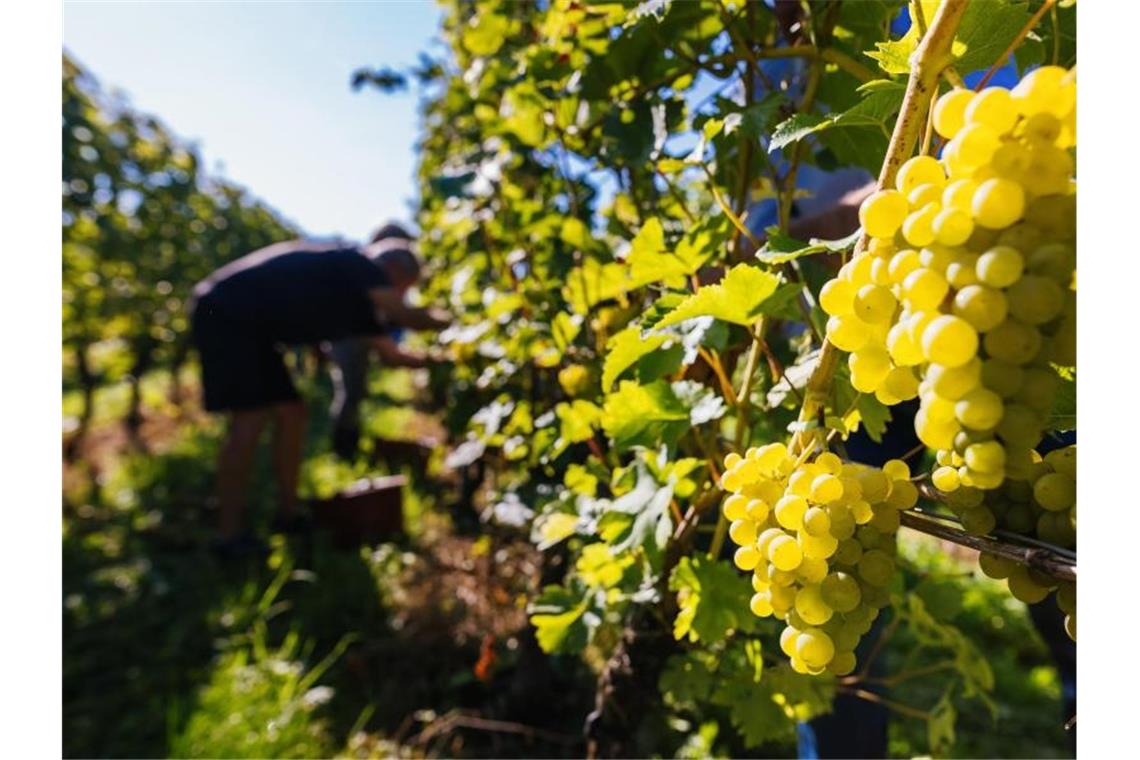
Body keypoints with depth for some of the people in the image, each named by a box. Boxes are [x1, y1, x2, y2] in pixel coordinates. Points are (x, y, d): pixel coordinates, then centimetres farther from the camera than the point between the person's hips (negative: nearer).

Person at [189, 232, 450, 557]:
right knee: (251, 418, -17)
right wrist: (447, 319, -4)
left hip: (252, 329, 10)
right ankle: (229, 535, -9)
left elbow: (388, 351, 20)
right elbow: (410, 317, -23)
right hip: (224, 314, -10)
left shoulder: (357, 297, 12)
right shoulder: (356, 264, -15)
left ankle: (289, 514, 17)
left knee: (291, 414, 7)